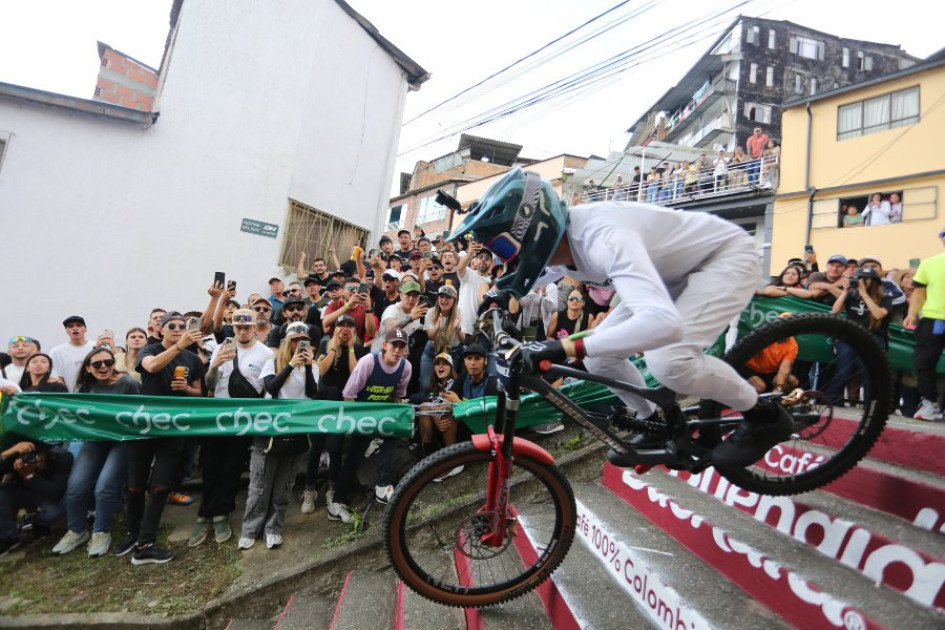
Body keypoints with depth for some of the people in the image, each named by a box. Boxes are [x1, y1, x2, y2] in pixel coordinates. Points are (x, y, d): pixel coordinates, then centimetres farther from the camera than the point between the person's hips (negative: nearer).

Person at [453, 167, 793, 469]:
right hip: (676, 270, 8)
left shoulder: (602, 237, -39)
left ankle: (765, 416, -1)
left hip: (727, 254, -8)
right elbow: (536, 272, 16)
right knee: (599, 356, -2)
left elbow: (664, 323, -52)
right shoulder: (559, 242, -11)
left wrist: (564, 347, -54)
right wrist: (505, 293, 1)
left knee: (668, 359, -29)